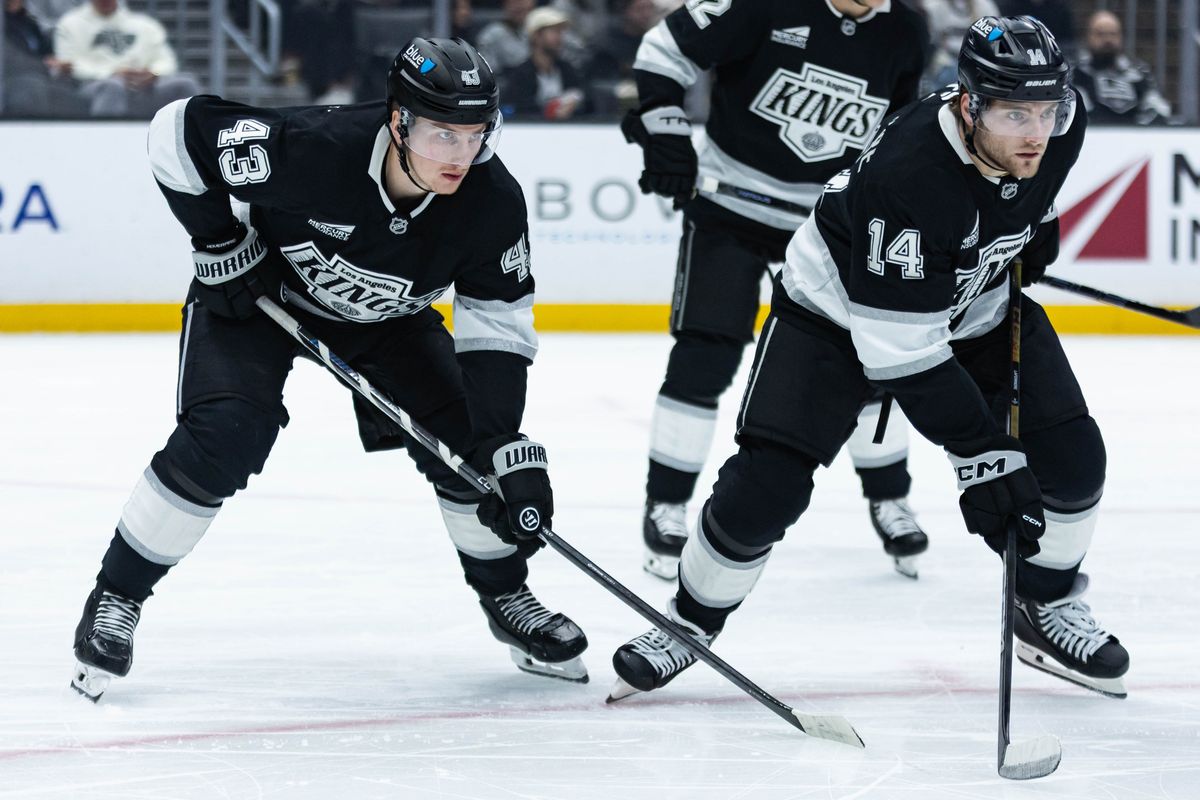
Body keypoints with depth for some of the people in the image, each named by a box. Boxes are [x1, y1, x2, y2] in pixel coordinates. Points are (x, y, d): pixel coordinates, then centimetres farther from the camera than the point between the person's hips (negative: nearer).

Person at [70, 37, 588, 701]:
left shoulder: (493, 203, -27)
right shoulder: (313, 148, -39)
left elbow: (498, 324, -18)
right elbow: (178, 130, -27)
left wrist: (508, 450, -27)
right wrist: (220, 242, -21)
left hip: (383, 315, 4)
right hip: (257, 289, -4)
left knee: (464, 435, -8)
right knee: (224, 438, -23)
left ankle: (504, 596, 17)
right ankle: (115, 597, -6)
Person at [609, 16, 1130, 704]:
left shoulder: (1060, 128, -21)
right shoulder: (906, 176, -41)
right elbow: (902, 347, -37)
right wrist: (978, 451, -36)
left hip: (978, 305, 6)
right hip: (838, 310, -6)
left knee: (1071, 456, -7)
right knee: (765, 484, -14)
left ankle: (1050, 608, 19)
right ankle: (693, 620, 12)